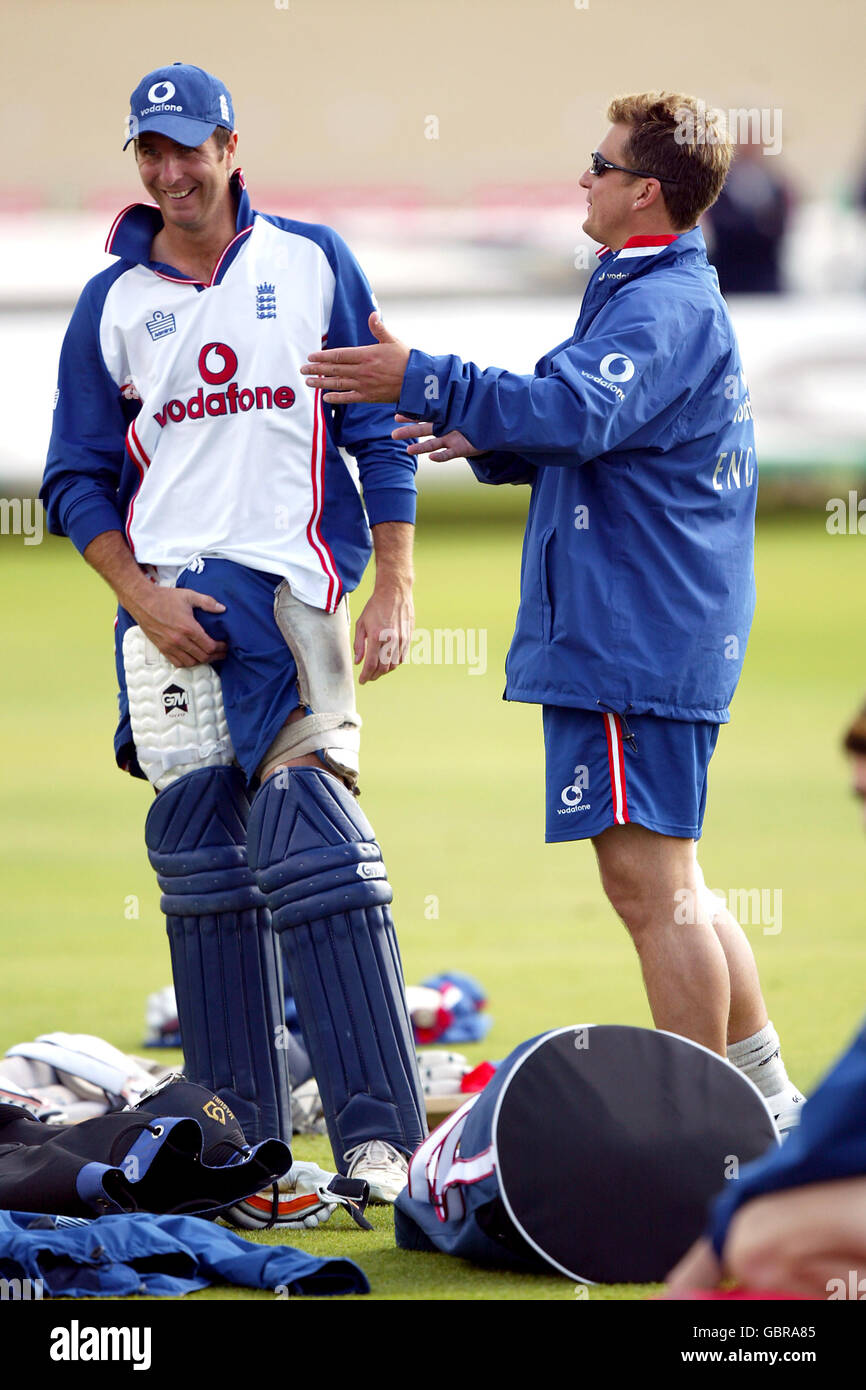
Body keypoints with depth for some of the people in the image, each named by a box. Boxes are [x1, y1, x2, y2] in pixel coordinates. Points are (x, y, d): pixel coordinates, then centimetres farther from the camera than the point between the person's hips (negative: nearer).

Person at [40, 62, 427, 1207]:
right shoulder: (112, 302, 12)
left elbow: (381, 431, 8)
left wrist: (395, 589, -1)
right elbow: (77, 479, 13)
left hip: (295, 590, -2)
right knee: (202, 858, 0)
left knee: (314, 843, -15)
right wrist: (141, 596, -3)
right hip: (169, 603, 2)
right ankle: (239, 1126, 8)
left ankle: (377, 1132, -17)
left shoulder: (314, 264, 8)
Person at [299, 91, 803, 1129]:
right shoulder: (669, 298, 20)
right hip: (660, 638, 11)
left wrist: (422, 384, -35)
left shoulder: (661, 308, -14)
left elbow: (578, 410, -32)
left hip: (633, 639, -11)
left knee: (650, 883, -9)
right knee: (663, 886, 18)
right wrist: (489, 442, 11)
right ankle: (768, 1103, 23)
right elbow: (595, 443, 27)